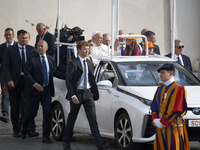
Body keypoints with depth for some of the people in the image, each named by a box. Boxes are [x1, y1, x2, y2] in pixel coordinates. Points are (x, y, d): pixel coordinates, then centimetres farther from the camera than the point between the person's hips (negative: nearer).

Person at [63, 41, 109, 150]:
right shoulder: (73, 63, -7)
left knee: (93, 118, -6)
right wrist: (73, 95, -20)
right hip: (77, 94, -4)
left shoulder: (89, 63, 11)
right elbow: (68, 81, -10)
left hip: (88, 93, 4)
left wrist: (95, 96, 13)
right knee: (71, 119, 7)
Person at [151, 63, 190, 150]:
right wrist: (155, 119, -3)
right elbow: (154, 105, 14)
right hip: (160, 126, 7)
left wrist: (163, 122, -16)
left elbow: (176, 110, -16)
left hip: (172, 126, -7)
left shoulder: (178, 89, -11)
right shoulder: (160, 88, 13)